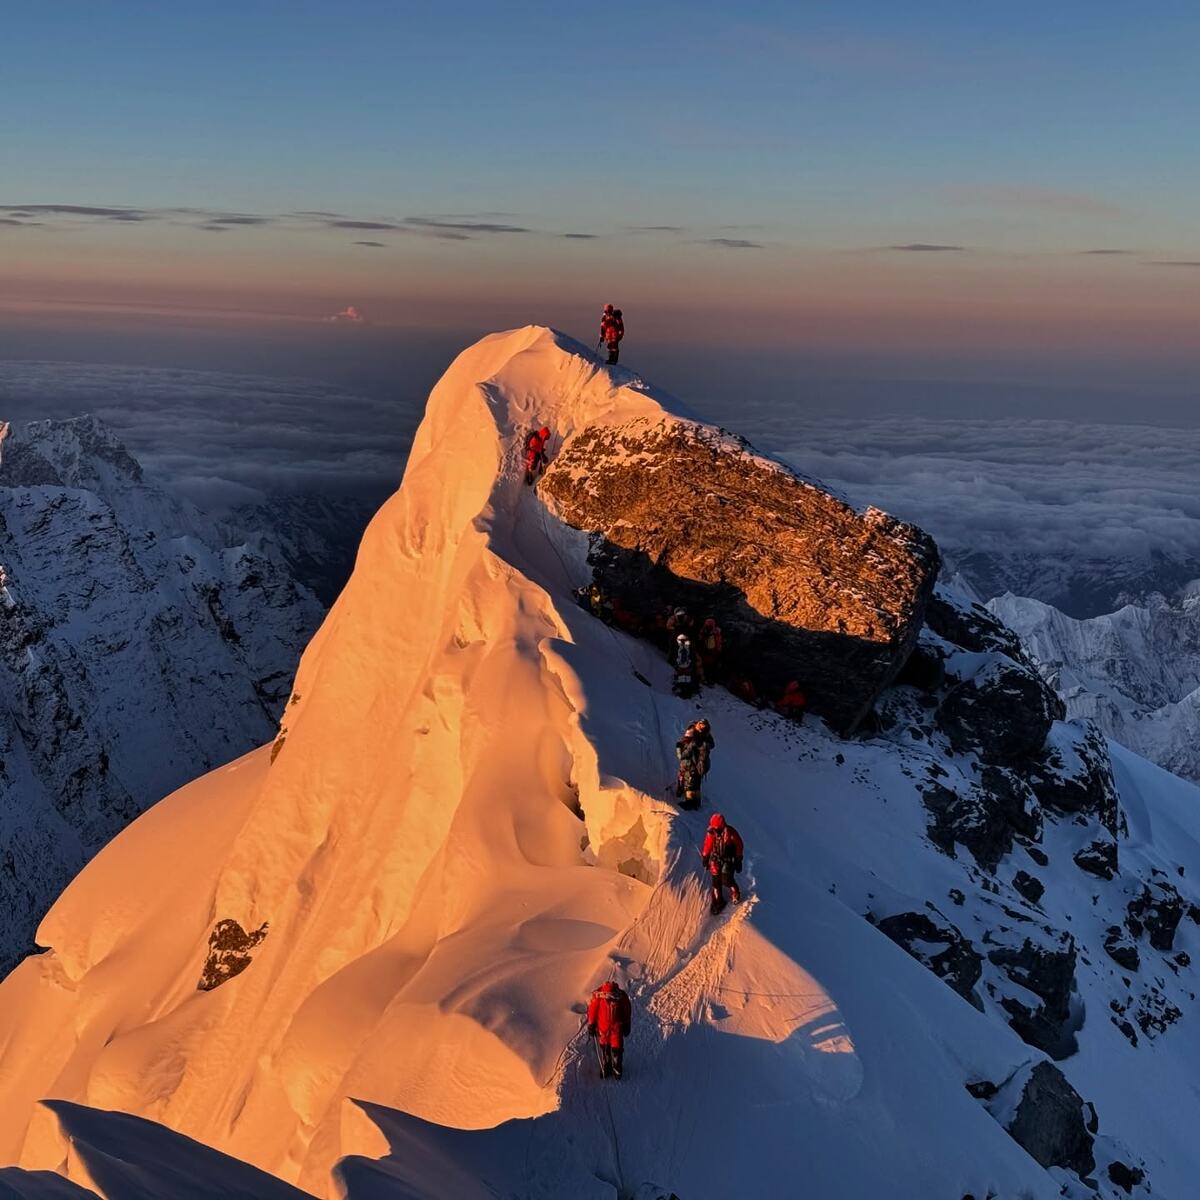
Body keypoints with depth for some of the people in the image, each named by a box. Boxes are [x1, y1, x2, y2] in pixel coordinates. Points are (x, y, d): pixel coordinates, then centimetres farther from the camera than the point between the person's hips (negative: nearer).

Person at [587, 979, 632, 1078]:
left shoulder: (622, 997, -23)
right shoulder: (598, 996, -26)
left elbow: (627, 1011, -4)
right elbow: (592, 1011, -8)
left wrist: (627, 1026, 6)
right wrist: (591, 1025, 0)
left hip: (617, 1026, -1)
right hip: (602, 1026, 1)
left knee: (617, 1048, 3)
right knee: (604, 1047, 15)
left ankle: (617, 1069, 28)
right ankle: (605, 1067, 39)